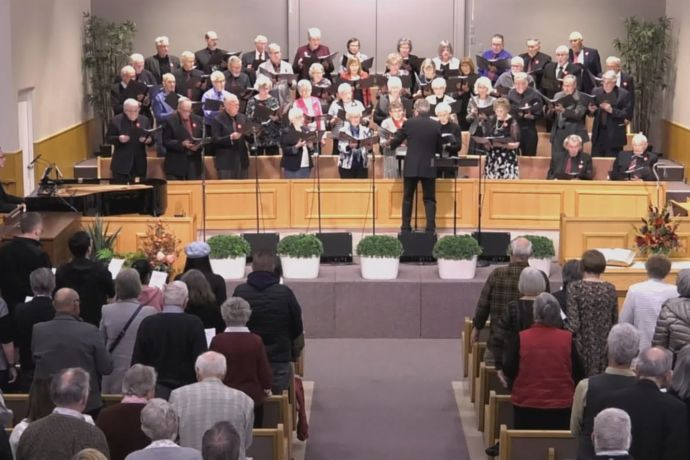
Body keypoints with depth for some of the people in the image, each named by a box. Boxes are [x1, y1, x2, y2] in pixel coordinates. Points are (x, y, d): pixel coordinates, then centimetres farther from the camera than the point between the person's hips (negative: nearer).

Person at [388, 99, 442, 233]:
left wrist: (388, 146, 26)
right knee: (429, 199, 5)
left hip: (411, 166, 0)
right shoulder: (437, 125, -1)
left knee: (408, 198, 10)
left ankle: (406, 227, 10)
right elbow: (440, 148, 5)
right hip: (429, 167, 1)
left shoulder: (408, 123, -4)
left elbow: (396, 142, 4)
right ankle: (431, 228, -2)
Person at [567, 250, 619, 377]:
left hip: (583, 347, -3)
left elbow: (573, 324, -15)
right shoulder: (610, 289, 2)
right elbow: (615, 322, 8)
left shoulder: (575, 288, -10)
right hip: (605, 348, 3)